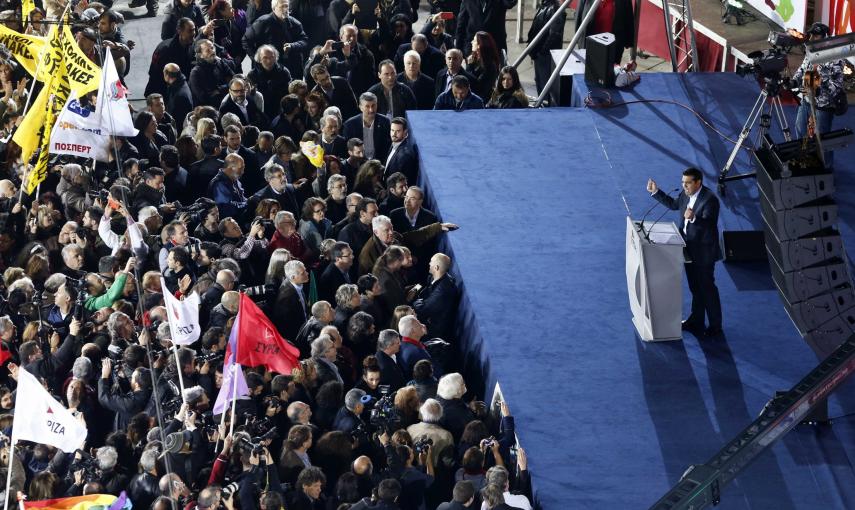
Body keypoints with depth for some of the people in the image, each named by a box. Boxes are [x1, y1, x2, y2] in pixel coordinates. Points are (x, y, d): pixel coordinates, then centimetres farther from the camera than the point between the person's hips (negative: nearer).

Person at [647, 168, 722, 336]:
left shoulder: (709, 199, -24)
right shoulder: (686, 194, 2)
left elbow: (709, 223, -33)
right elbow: (673, 204, 20)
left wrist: (693, 218, -50)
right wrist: (656, 192, 14)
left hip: (703, 252, -8)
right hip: (690, 249, 8)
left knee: (707, 288, 3)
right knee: (695, 288, 20)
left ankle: (715, 326, 15)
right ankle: (696, 321, 32)